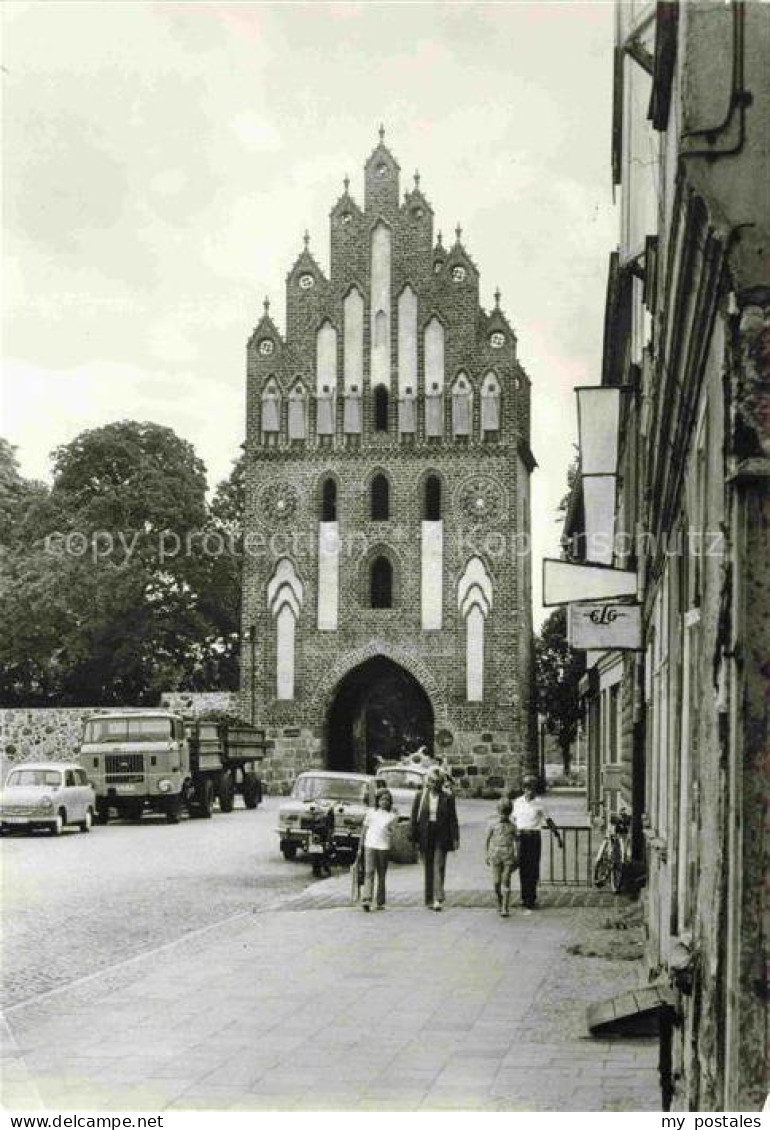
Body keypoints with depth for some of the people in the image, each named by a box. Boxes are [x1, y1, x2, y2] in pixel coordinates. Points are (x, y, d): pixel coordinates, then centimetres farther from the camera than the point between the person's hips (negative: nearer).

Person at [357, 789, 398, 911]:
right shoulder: (371, 812, 12)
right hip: (370, 846, -1)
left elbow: (393, 833, 13)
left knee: (381, 876, 5)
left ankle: (380, 902, 11)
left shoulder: (392, 816, 10)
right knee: (369, 873, -11)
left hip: (384, 847, 1)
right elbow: (364, 830, 14)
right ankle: (366, 900, -20)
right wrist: (360, 847, 11)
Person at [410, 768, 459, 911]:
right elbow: (414, 818, 5)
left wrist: (455, 839, -4)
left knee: (439, 868, -10)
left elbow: (453, 819, 1)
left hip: (441, 836, -2)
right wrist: (415, 839, 1)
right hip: (425, 836, 2)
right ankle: (429, 899, 14)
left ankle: (438, 900, -14)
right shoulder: (420, 797, 4)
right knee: (428, 868, 7)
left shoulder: (447, 797, 1)